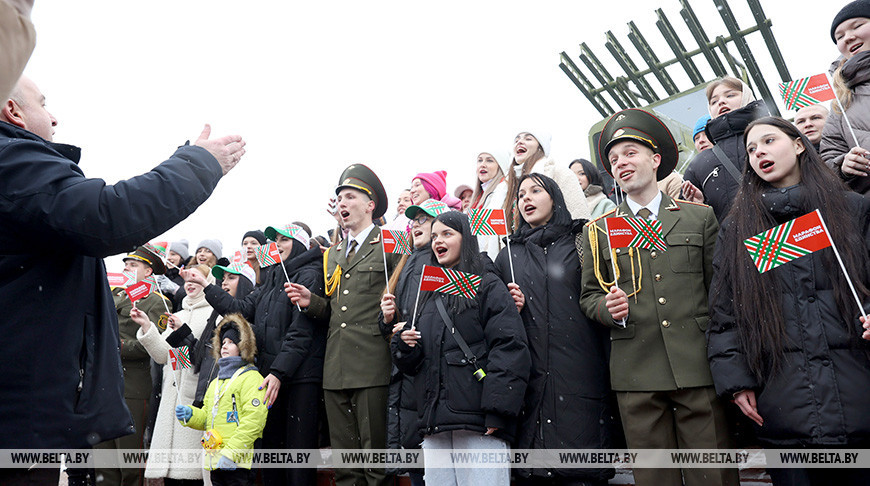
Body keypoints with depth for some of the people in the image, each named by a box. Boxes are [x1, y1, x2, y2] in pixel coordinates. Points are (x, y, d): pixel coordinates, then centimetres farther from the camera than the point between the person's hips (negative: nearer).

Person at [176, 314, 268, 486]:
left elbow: (254, 420, -17)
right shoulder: (215, 382, 20)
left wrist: (231, 452, -20)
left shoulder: (251, 378, -8)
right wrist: (190, 415, 4)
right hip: (215, 462, 8)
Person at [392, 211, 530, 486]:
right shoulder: (428, 295, 20)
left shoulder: (488, 286, 2)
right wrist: (405, 345, 0)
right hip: (434, 422, 5)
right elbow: (410, 364, 23)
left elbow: (510, 348, -10)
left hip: (478, 422, -5)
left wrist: (497, 411, -18)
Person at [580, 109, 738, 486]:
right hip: (635, 374, 1)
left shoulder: (700, 218, 11)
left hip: (699, 367, 0)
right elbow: (588, 296, 12)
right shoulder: (597, 231, 11)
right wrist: (609, 308, -11)